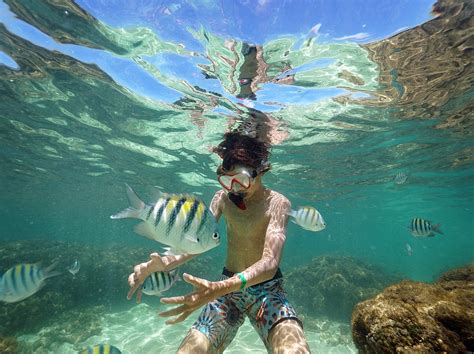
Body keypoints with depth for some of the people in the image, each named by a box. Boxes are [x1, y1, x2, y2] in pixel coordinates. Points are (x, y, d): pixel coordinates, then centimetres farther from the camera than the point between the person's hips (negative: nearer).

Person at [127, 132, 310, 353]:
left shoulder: (277, 203, -16)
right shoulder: (222, 198, -2)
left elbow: (270, 263, -27)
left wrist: (219, 288, -43)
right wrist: (164, 262, -29)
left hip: (267, 289, -3)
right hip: (228, 288, 3)